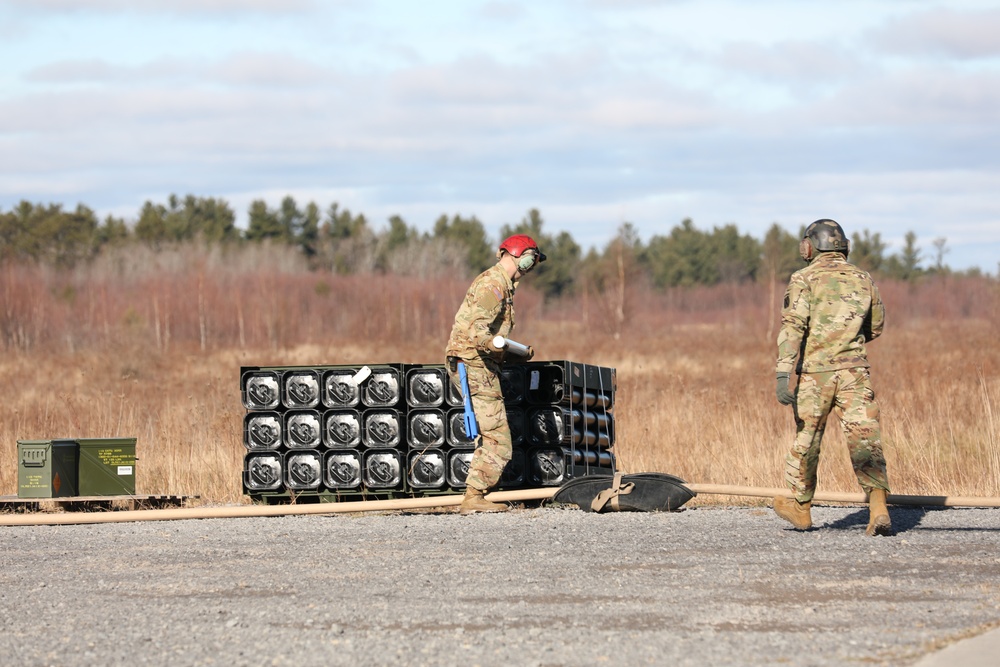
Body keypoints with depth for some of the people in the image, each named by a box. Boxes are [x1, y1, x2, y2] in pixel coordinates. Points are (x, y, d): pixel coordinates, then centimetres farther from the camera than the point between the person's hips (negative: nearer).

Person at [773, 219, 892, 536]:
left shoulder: (804, 279, -2)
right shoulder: (864, 280, 10)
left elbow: (792, 326, -14)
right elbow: (875, 328, 23)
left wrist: (783, 374, -19)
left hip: (815, 372, -2)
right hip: (855, 371, 2)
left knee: (806, 440, 15)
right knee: (865, 442, -4)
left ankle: (800, 507, 29)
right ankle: (878, 508, -21)